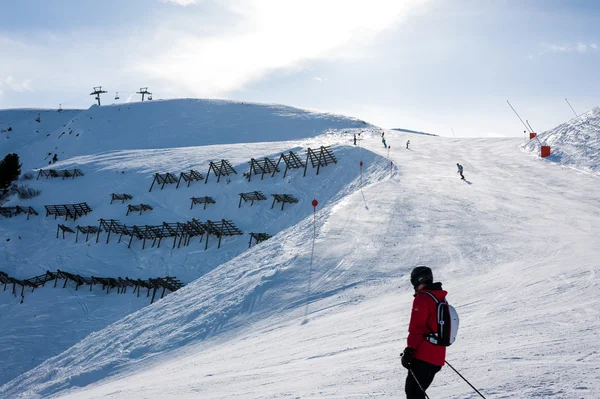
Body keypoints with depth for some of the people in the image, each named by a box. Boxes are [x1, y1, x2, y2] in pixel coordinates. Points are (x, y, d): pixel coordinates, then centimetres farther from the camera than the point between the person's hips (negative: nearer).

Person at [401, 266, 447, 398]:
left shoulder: (422, 299, -10)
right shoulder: (441, 300, 16)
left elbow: (417, 328, -18)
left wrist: (409, 350, -17)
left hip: (423, 356, -9)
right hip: (438, 357, 9)